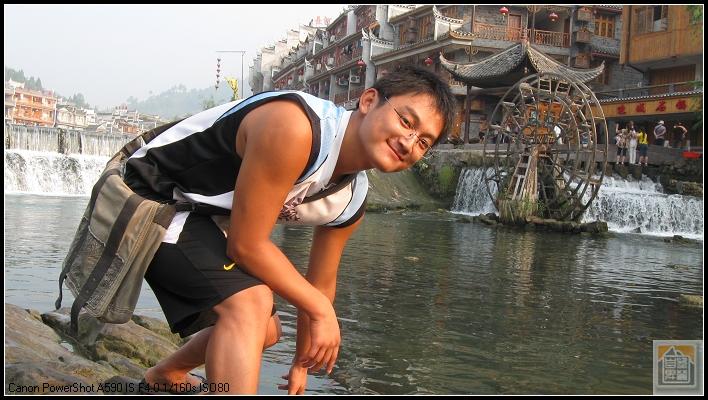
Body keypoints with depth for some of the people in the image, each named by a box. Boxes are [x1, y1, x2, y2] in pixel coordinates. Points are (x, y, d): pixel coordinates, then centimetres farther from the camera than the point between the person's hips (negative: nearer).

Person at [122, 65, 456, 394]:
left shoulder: (351, 203, -6)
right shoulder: (294, 129, -34)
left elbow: (319, 283, 9)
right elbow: (247, 245, -30)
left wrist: (302, 362, 18)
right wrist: (322, 310, -19)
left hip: (207, 219, 9)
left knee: (266, 332, 21)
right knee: (251, 303, -31)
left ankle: (166, 375, 48)